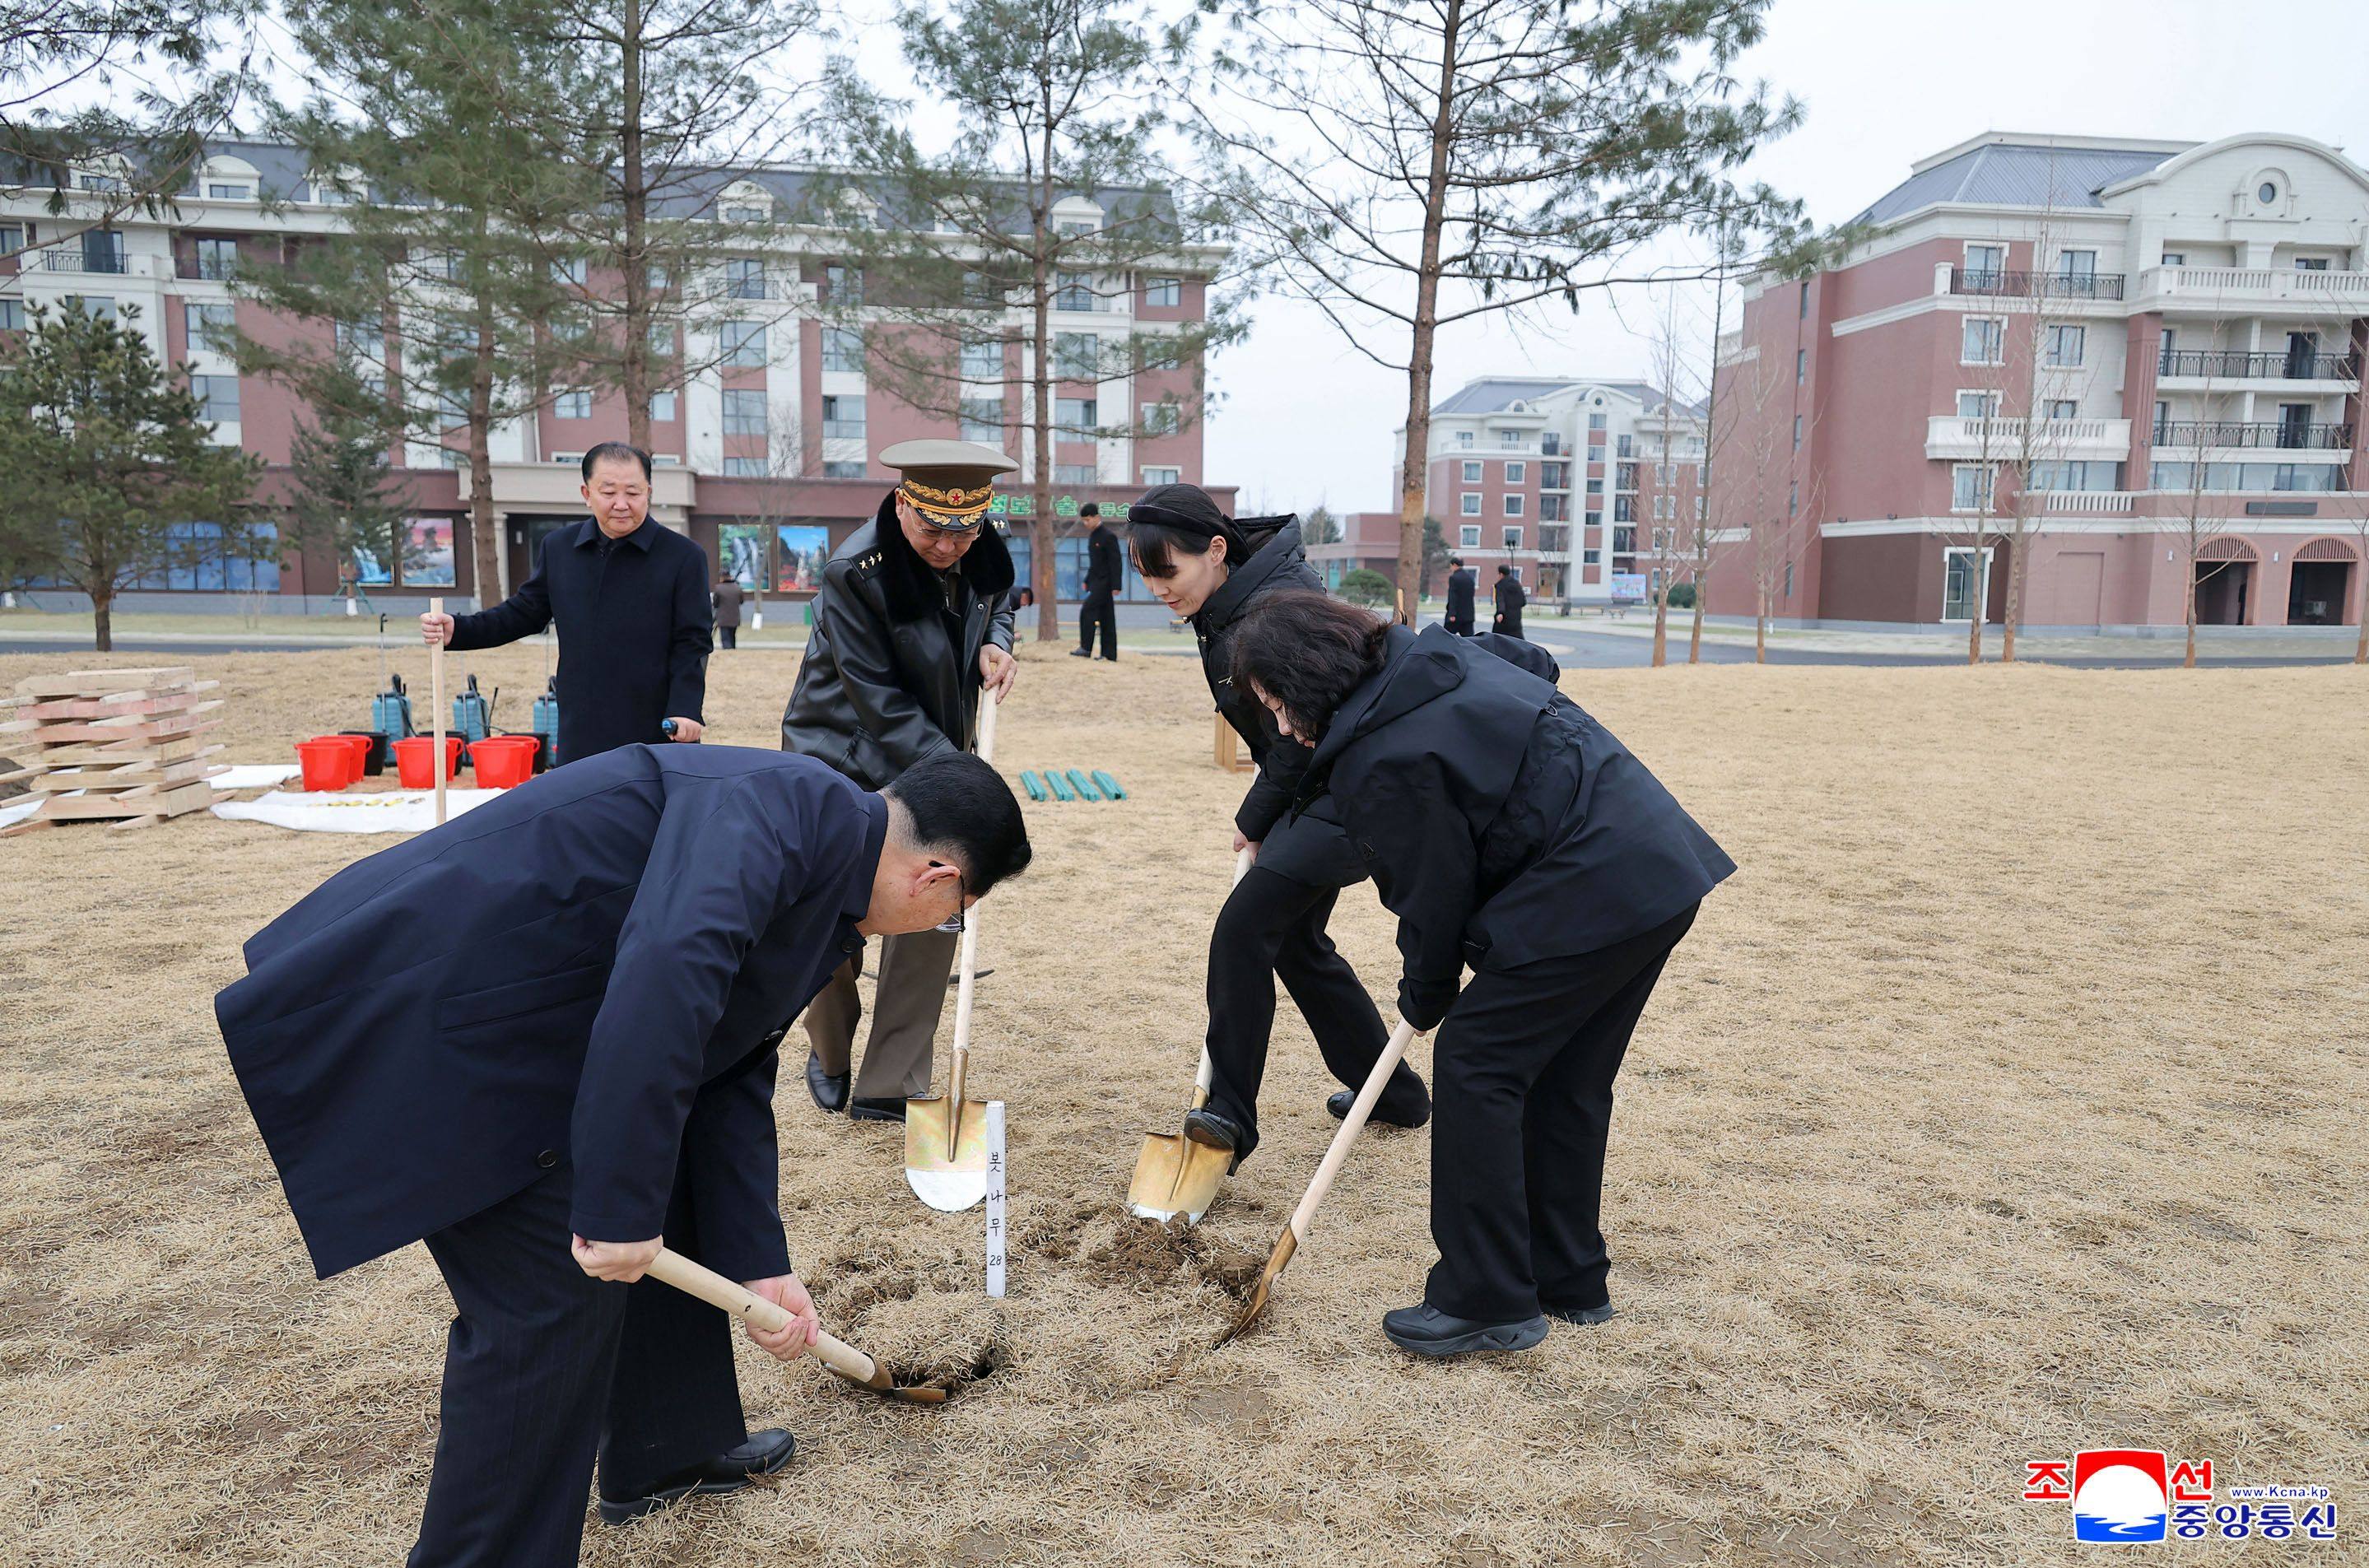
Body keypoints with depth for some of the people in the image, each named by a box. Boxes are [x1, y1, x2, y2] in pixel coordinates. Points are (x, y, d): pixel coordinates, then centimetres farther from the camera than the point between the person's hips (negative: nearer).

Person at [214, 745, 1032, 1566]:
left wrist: (759, 1265, 17)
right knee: (554, 1298, -5)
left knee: (661, 1209, 20)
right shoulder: (791, 805, -20)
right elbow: (666, 971, -36)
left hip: (525, 1020, 11)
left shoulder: (820, 884, 12)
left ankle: (668, 1452, 39)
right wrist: (619, 1204, -29)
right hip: (430, 1014, -11)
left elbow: (733, 1074, 17)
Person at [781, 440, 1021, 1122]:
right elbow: (882, 703, -24)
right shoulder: (854, 574, -25)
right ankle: (829, 1054, 30)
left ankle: (889, 1089, 10)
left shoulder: (983, 547, -7)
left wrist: (996, 643, -8)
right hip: (842, 762, -4)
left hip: (932, 759, 5)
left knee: (931, 915, -1)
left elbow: (999, 598, 16)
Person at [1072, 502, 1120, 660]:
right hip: (1095, 581, 9)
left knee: (1087, 612, -15)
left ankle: (1086, 648, -13)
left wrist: (1116, 586, -19)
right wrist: (1087, 581, 20)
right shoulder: (1092, 535, 15)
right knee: (1105, 618, 7)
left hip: (1104, 582, -9)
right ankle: (1109, 654, 8)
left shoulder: (1108, 536, -13)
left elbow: (1115, 562, -16)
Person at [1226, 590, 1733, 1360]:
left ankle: (1487, 1303, 6)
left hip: (1591, 894, -10)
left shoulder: (1380, 759, -16)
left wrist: (1424, 999, 11)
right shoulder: (1434, 658, 10)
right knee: (1565, 1082, 18)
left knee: (1475, 1063, -1)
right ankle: (1568, 1280, 30)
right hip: (1663, 869, 10)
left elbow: (1433, 894, -8)